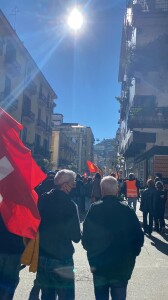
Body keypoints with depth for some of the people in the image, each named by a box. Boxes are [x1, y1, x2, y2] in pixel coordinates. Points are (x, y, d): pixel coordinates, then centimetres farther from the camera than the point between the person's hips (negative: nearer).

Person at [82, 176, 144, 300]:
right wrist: (131, 256, 7)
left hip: (99, 266, 0)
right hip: (122, 266, 1)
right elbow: (139, 237, -7)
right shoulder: (127, 209, -11)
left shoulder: (94, 209, -14)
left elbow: (86, 239, -12)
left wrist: (92, 258, 4)